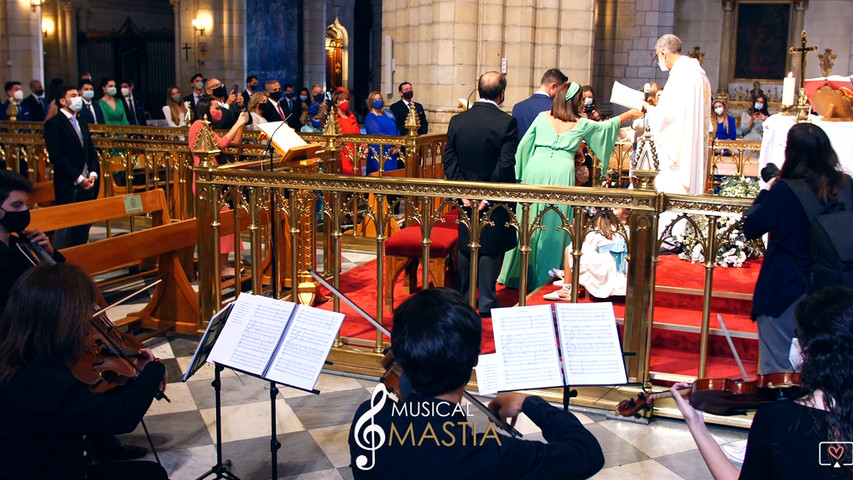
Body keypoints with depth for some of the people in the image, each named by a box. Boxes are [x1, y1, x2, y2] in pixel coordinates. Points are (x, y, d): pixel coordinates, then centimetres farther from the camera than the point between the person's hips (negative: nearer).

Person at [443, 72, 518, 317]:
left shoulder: (457, 120, 0)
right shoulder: (507, 122, -13)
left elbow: (449, 159, -2)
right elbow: (506, 165, -19)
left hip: (467, 197, 4)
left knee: (465, 247, 16)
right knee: (490, 249, 5)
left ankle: (462, 298, 26)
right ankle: (486, 303, 9)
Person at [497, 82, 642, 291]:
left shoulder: (542, 117, 9)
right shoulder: (581, 124, 9)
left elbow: (524, 144, 11)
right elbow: (606, 126, 25)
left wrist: (520, 171, 22)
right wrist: (629, 115, 42)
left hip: (536, 167, 2)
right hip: (562, 171, -1)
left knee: (530, 220, 7)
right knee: (554, 224, 5)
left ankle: (521, 272, 14)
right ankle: (544, 275, 11)